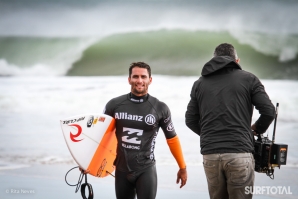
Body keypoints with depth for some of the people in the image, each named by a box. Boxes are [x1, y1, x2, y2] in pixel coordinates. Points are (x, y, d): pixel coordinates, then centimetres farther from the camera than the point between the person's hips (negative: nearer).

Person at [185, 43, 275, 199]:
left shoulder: (200, 83, 14)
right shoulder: (248, 79, 6)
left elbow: (190, 120, 14)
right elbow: (269, 111, -1)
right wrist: (257, 129, 18)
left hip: (210, 155, 3)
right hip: (239, 153, -3)